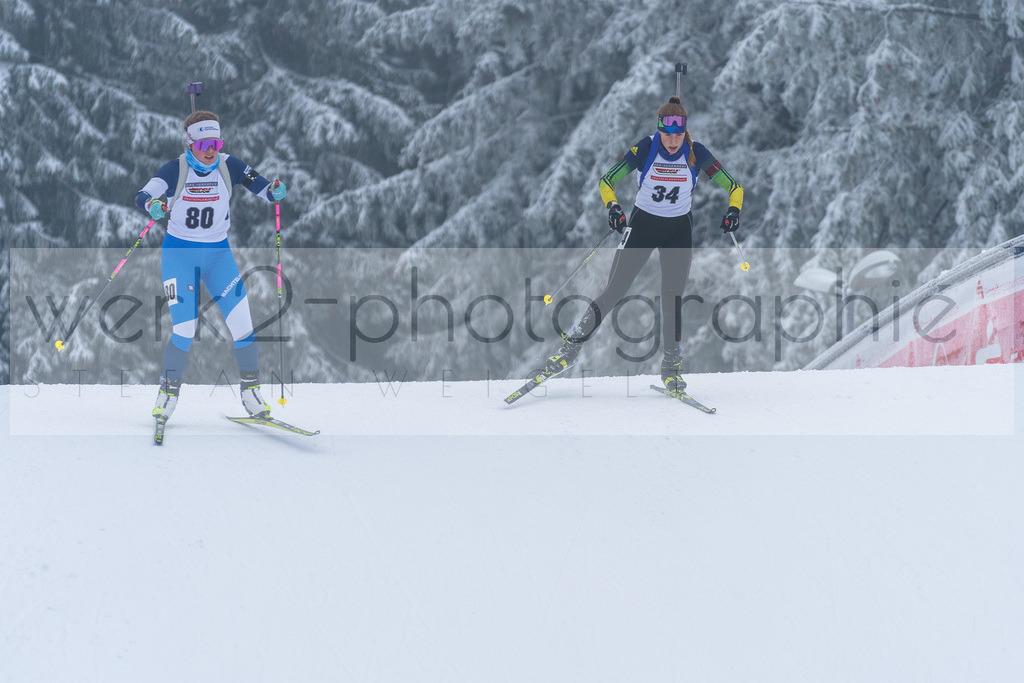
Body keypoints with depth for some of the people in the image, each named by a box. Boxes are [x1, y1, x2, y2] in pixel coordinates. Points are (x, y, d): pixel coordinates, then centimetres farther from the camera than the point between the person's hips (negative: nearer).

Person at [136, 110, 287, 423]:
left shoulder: (229, 166, -5)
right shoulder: (176, 170, -11)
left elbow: (262, 188, -2)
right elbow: (143, 196, -23)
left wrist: (275, 192, -25)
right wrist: (153, 205, -46)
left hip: (218, 254, 2)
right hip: (179, 253, -2)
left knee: (241, 321, -10)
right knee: (184, 330, -9)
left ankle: (250, 389, 5)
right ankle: (169, 390, 12)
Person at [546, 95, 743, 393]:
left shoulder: (696, 153, -12)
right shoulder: (644, 149, -16)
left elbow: (733, 187, -6)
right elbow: (607, 181, -9)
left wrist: (733, 210, -26)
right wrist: (613, 207, -27)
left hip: (679, 229, 1)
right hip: (642, 224, -1)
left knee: (673, 298, -4)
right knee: (614, 292, -5)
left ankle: (671, 366, 10)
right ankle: (571, 348, 5)